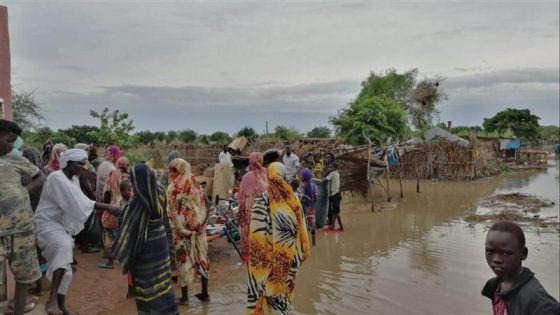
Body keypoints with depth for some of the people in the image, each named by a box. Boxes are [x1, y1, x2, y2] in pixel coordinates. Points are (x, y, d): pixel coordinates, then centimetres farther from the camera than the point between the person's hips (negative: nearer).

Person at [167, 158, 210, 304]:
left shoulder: (176, 188, -12)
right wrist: (200, 224, 12)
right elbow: (204, 207, 6)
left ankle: (184, 296, 12)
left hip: (182, 229, -5)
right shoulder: (195, 185, 4)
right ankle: (205, 293, 20)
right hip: (198, 227, 5)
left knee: (184, 259, 4)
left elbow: (174, 211, -12)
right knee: (201, 257, 11)